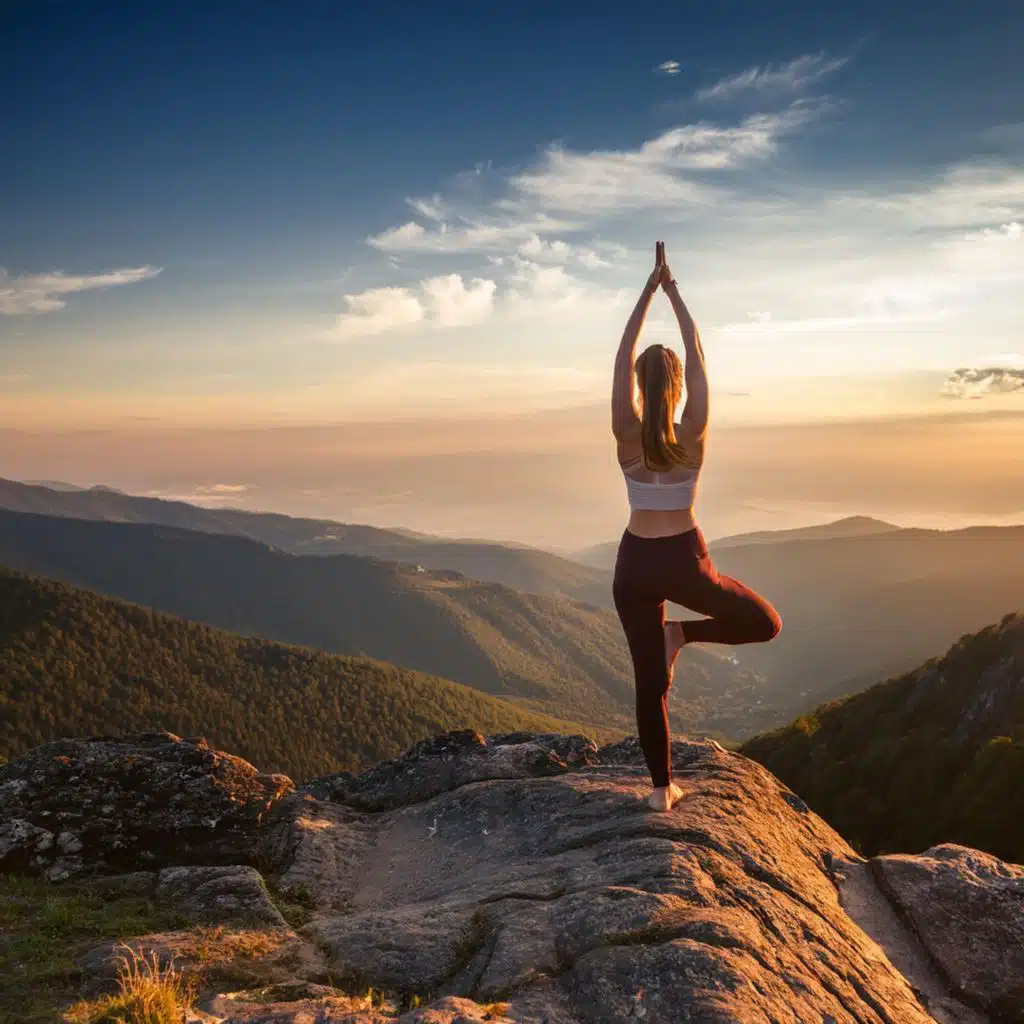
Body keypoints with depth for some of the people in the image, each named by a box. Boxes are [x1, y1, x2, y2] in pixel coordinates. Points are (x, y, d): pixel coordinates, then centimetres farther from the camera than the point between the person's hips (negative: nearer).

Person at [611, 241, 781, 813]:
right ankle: (682, 634, 0)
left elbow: (624, 355, -2)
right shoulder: (694, 433, -10)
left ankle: (663, 789, 15)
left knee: (650, 682, 10)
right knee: (765, 624, 20)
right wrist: (674, 293, 4)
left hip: (635, 565, 2)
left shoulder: (627, 433, -8)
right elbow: (698, 358, -2)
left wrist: (650, 288, 2)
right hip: (684, 561, -2)